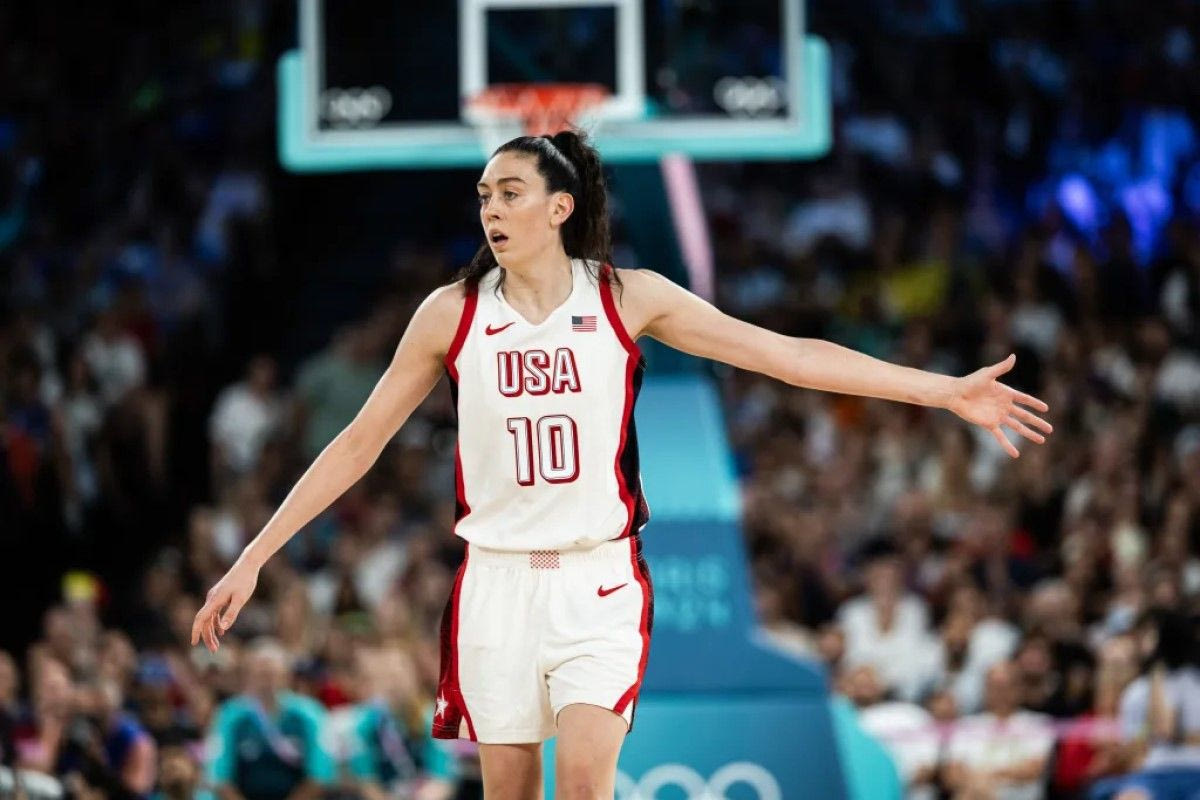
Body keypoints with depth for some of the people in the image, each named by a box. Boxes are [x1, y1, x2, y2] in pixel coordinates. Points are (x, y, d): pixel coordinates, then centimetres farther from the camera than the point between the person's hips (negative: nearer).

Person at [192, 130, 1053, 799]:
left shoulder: (628, 298, -2)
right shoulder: (452, 312, 0)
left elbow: (788, 355, -3)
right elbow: (359, 442, 6)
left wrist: (947, 391, -7)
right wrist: (253, 558, 3)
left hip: (599, 578, -1)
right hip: (497, 580, 1)